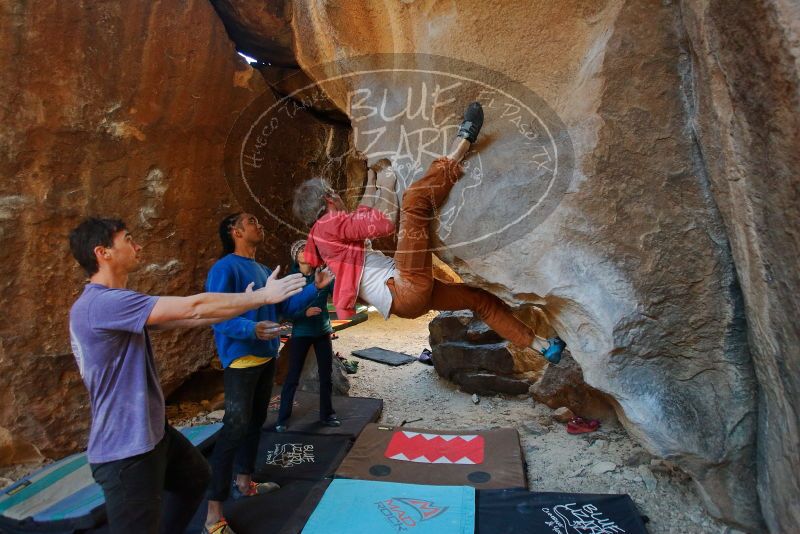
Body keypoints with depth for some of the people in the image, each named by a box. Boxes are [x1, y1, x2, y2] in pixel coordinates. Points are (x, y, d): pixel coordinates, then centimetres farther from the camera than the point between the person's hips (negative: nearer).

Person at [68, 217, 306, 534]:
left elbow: (179, 319, 11)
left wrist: (244, 303, 8)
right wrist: (262, 297, -18)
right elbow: (191, 308, -27)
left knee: (196, 477, 28)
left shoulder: (115, 304, 10)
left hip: (151, 431, 11)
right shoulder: (101, 303, -25)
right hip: (126, 448, -10)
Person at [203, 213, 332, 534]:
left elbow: (286, 305, 14)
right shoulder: (225, 268, -14)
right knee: (235, 427, -10)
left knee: (256, 422, 18)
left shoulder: (264, 271, 13)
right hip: (241, 360, -9)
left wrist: (314, 287, 5)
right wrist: (252, 329, -38)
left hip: (266, 358, 9)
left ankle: (244, 483, 35)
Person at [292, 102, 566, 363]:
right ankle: (461, 144, 4)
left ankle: (541, 345, 24)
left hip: (406, 297, 10)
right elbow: (385, 222, -17)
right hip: (405, 288, -10)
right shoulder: (328, 225, -6)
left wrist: (372, 180, 44)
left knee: (480, 298, 16)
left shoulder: (324, 233, 23)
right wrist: (386, 185, -1)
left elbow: (364, 215, 38)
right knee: (415, 200, -17)